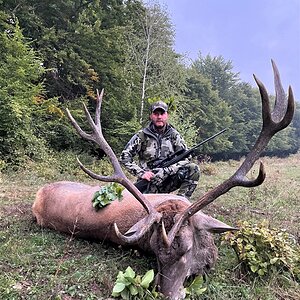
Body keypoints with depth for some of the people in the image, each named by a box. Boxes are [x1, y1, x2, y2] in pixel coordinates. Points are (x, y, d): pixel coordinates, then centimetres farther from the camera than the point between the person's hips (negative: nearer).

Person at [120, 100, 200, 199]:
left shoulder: (174, 135, 2)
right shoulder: (142, 136, -2)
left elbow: (185, 159, -5)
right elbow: (124, 156, -5)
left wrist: (166, 171, -21)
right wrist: (141, 173, -17)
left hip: (168, 180, 3)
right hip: (148, 182, -2)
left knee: (193, 169, -19)